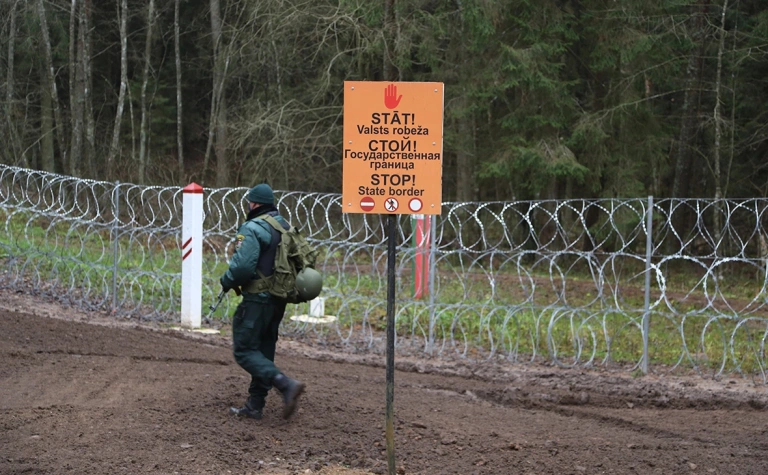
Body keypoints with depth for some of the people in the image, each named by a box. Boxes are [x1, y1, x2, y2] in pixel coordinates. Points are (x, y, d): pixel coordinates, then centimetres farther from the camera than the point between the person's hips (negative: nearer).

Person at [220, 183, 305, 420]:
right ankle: (254, 405, 19)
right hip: (279, 300, 9)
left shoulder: (252, 229, -16)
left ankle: (286, 384, -19)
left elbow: (242, 266, -25)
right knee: (263, 351, 15)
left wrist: (227, 281, -6)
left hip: (257, 300, -9)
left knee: (245, 351, -3)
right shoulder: (286, 227, 11)